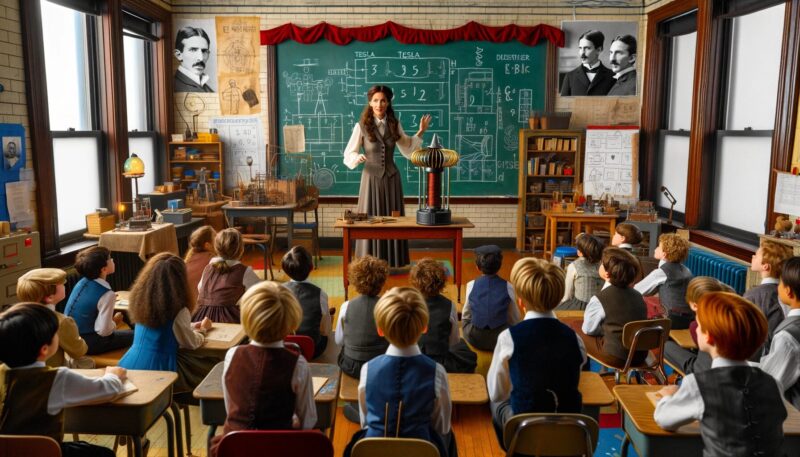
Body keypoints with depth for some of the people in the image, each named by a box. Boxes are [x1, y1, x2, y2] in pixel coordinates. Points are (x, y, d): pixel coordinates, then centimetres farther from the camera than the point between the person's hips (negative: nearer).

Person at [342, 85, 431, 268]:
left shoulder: (394, 125, 4)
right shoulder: (362, 126, -6)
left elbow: (407, 150, 15)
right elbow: (348, 154, -5)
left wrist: (420, 132, 5)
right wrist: (357, 158, -26)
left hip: (391, 178, 3)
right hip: (372, 178, -3)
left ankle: (392, 264, 16)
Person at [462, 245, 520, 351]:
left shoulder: (471, 285, -1)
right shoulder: (508, 287, -3)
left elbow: (465, 316, 8)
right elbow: (515, 320, 3)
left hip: (475, 339, 0)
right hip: (501, 338, 0)